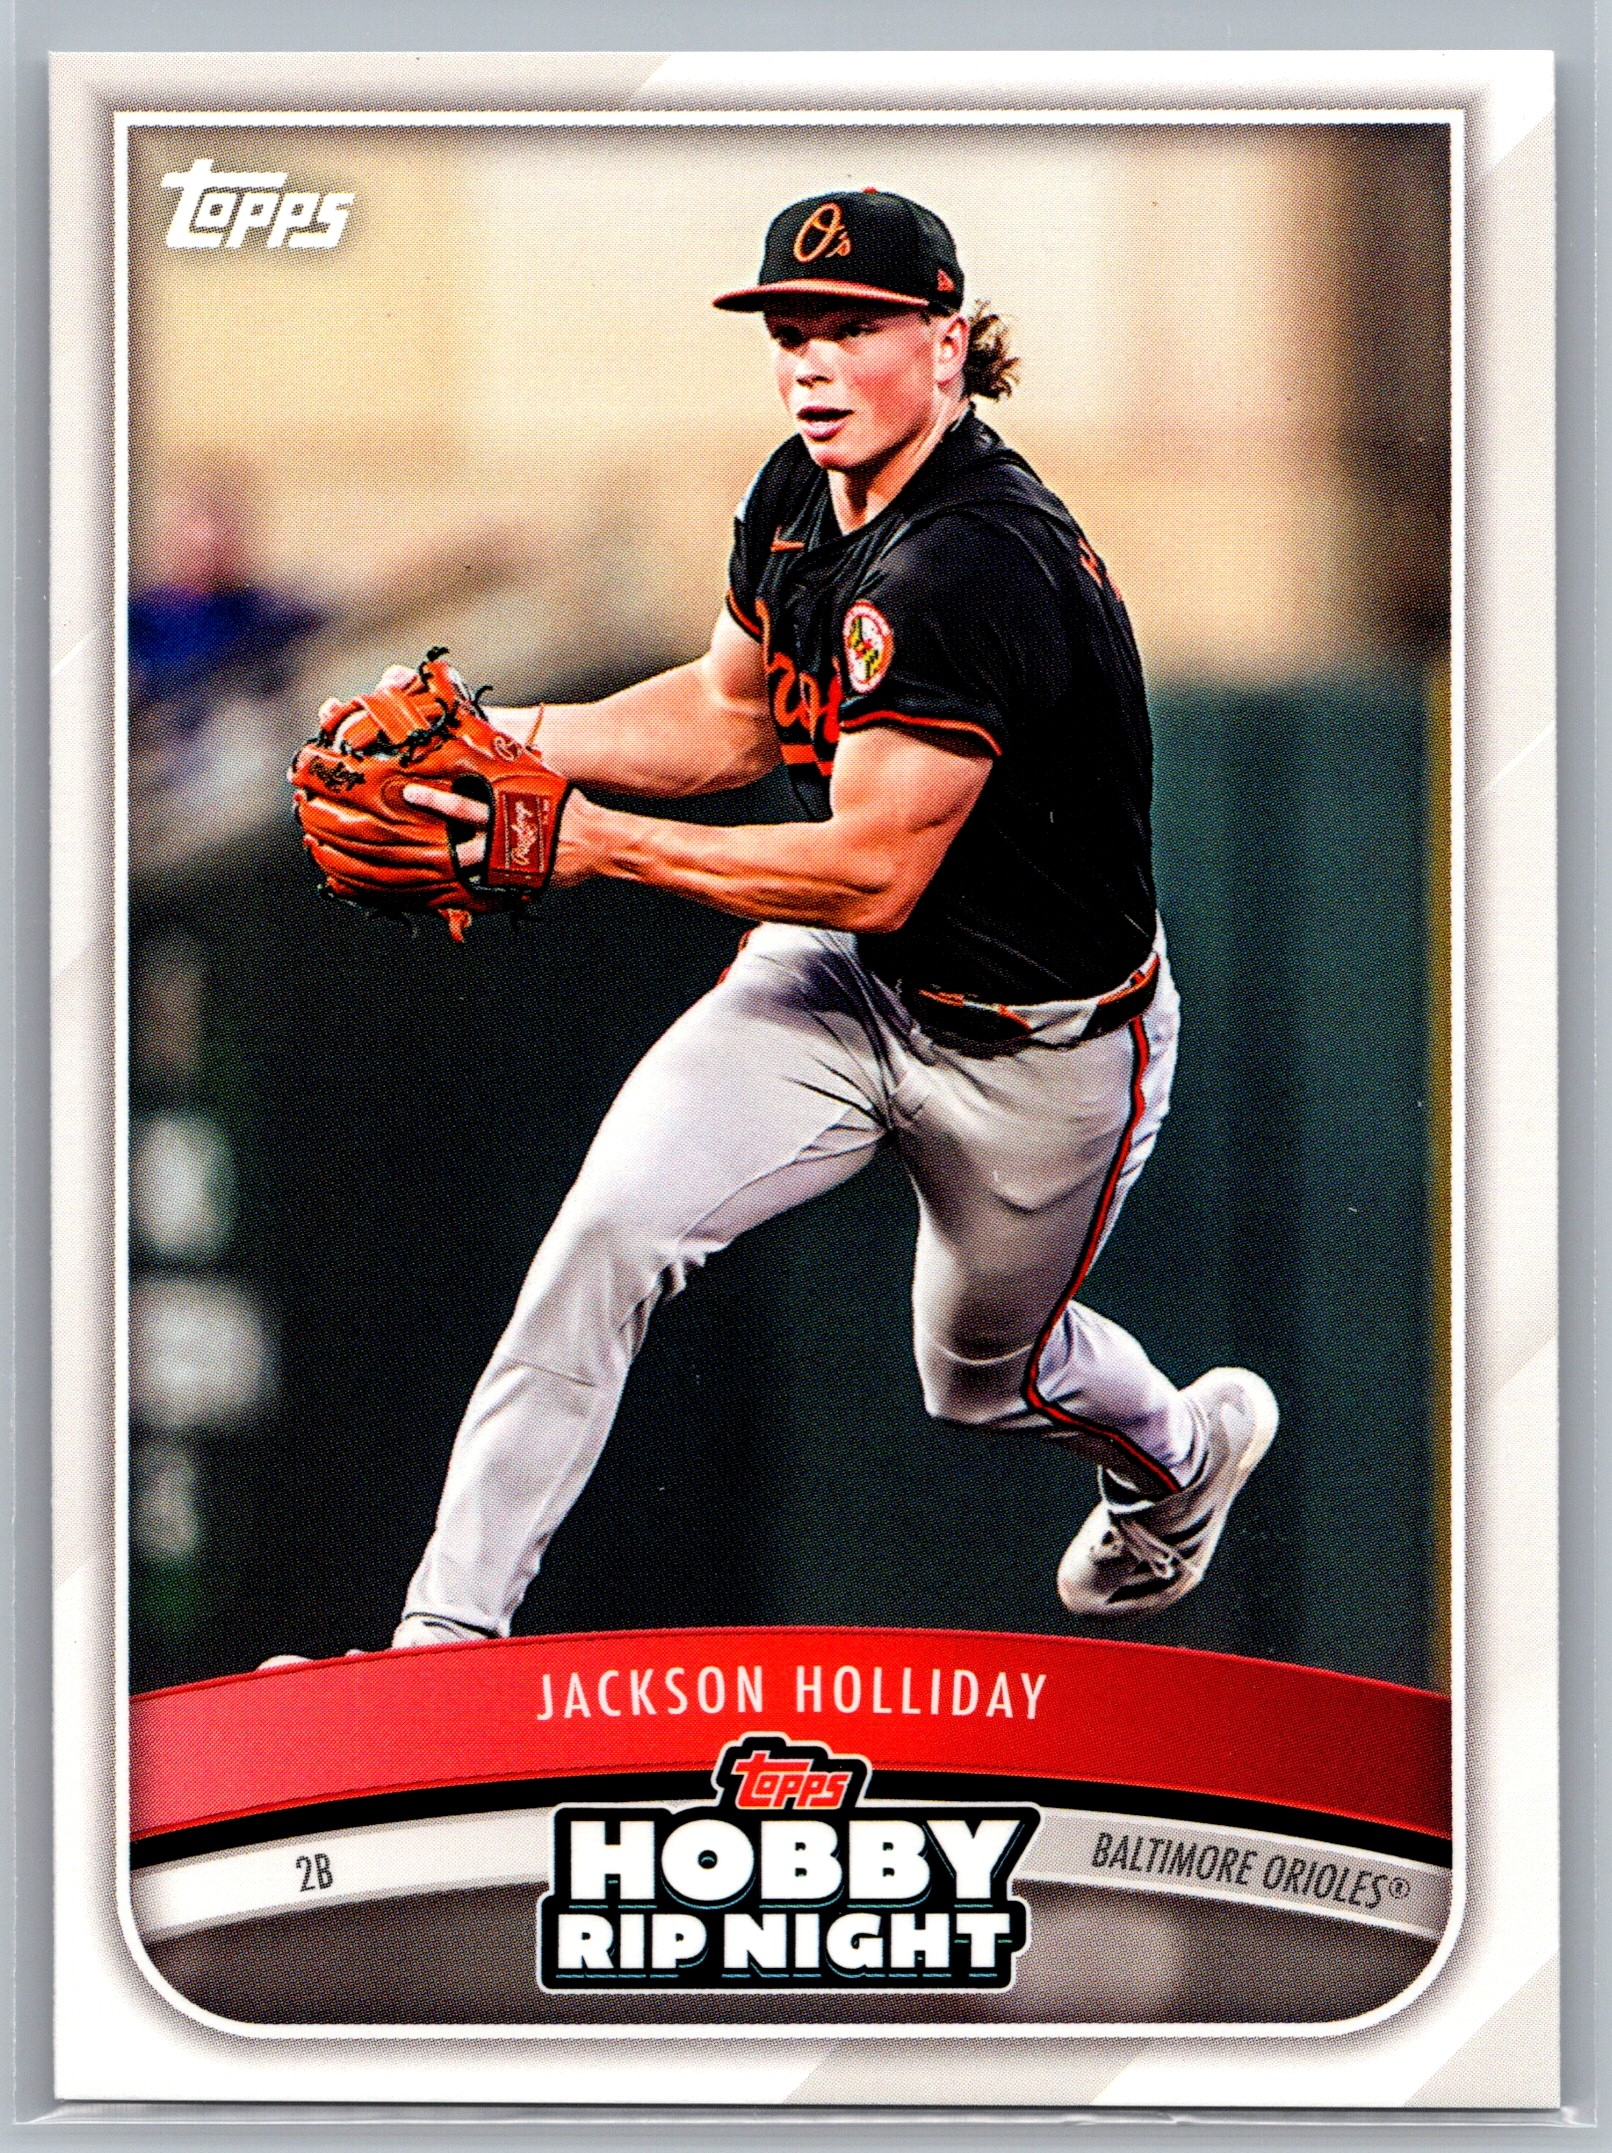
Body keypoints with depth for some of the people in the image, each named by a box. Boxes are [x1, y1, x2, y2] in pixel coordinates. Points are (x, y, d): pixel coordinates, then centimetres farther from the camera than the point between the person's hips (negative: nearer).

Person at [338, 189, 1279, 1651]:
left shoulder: (972, 567, -33)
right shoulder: (802, 494, -6)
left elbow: (871, 872, -31)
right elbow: (733, 713, 9)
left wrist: (600, 844, -31)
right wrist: (517, 739, -6)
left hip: (1045, 1048, -6)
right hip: (848, 983, 6)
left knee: (981, 1372, 20)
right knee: (612, 1222, -18)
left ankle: (1187, 1446, 57)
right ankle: (447, 1631, -15)